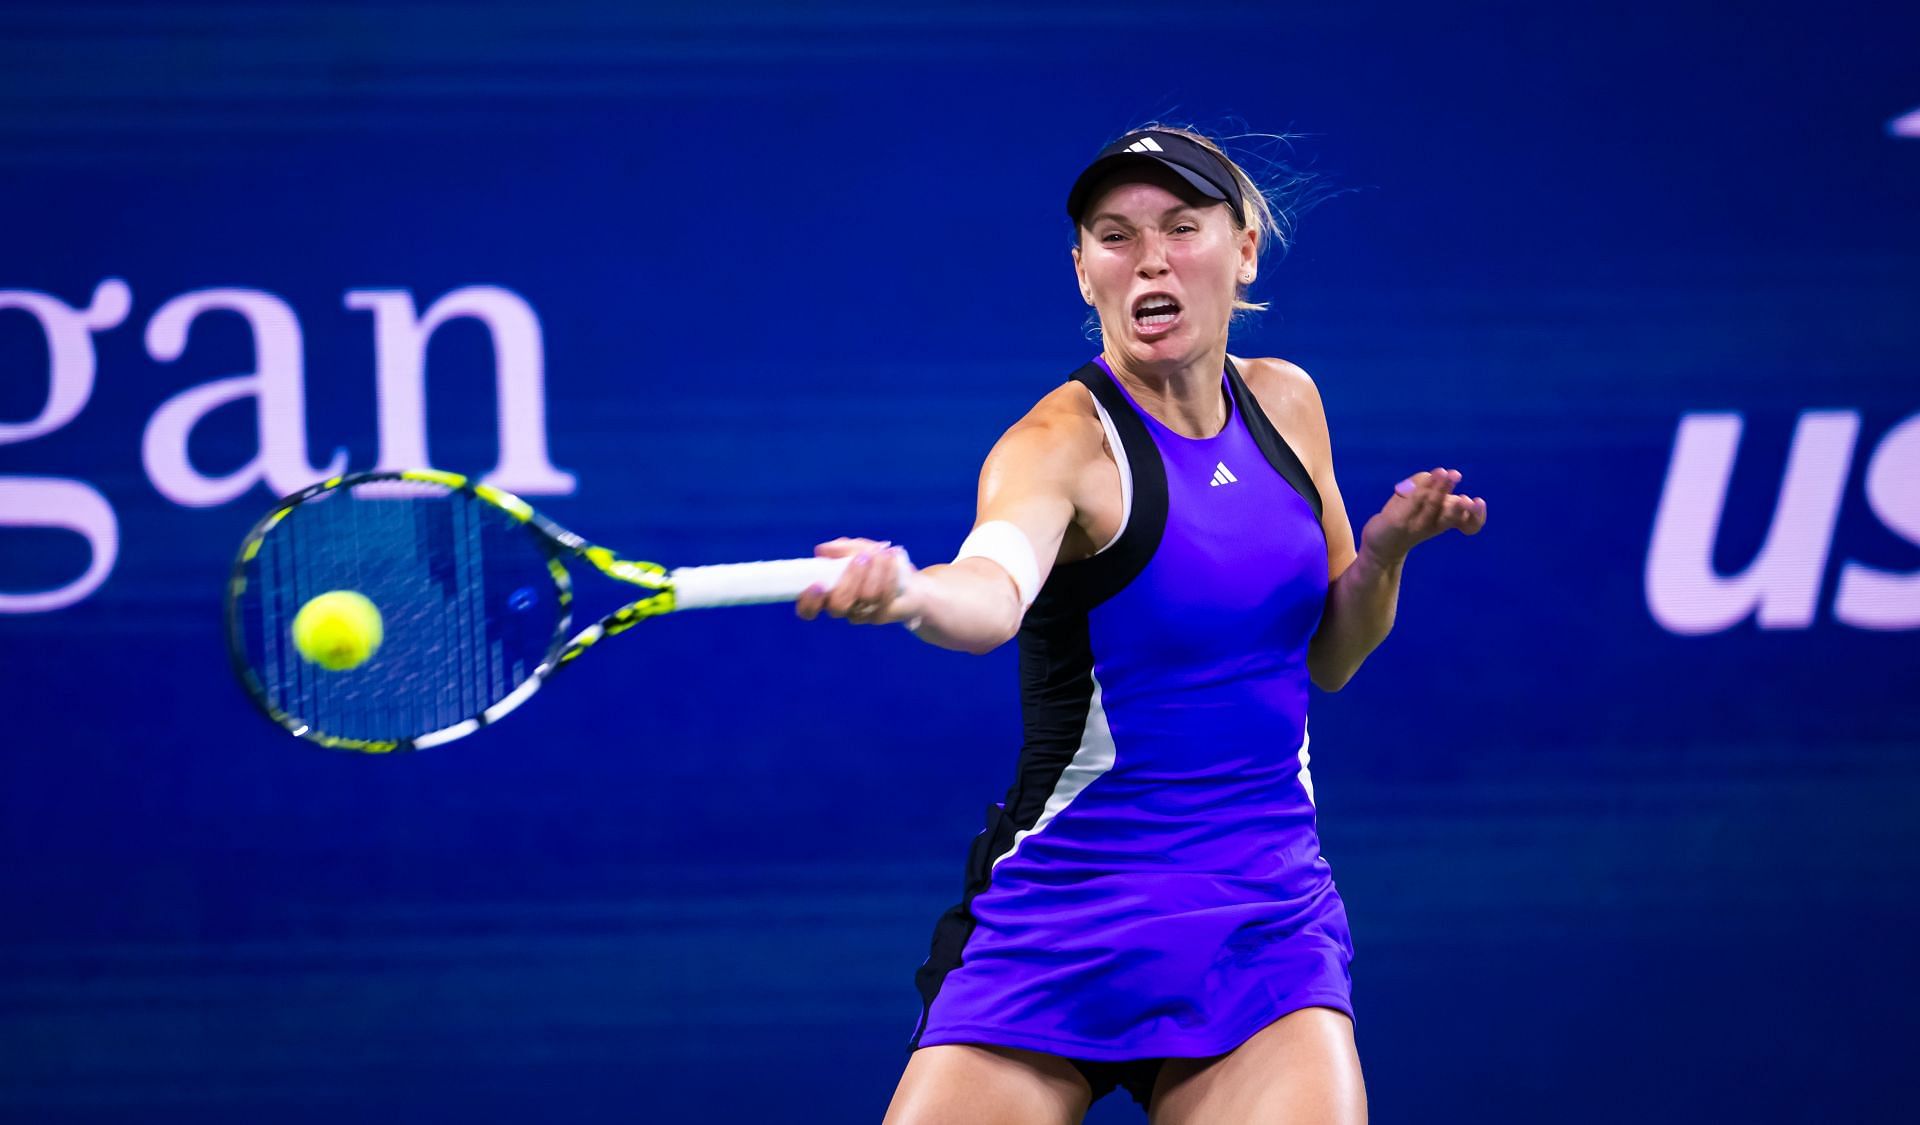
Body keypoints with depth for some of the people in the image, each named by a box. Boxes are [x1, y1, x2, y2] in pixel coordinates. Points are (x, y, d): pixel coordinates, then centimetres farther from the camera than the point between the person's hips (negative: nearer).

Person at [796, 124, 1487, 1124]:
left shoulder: (1284, 404, 7)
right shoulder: (1064, 443, -12)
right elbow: (994, 588, -35)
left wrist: (1385, 551, -2)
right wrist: (911, 591, -58)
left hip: (1266, 916, 4)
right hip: (1064, 918, -4)